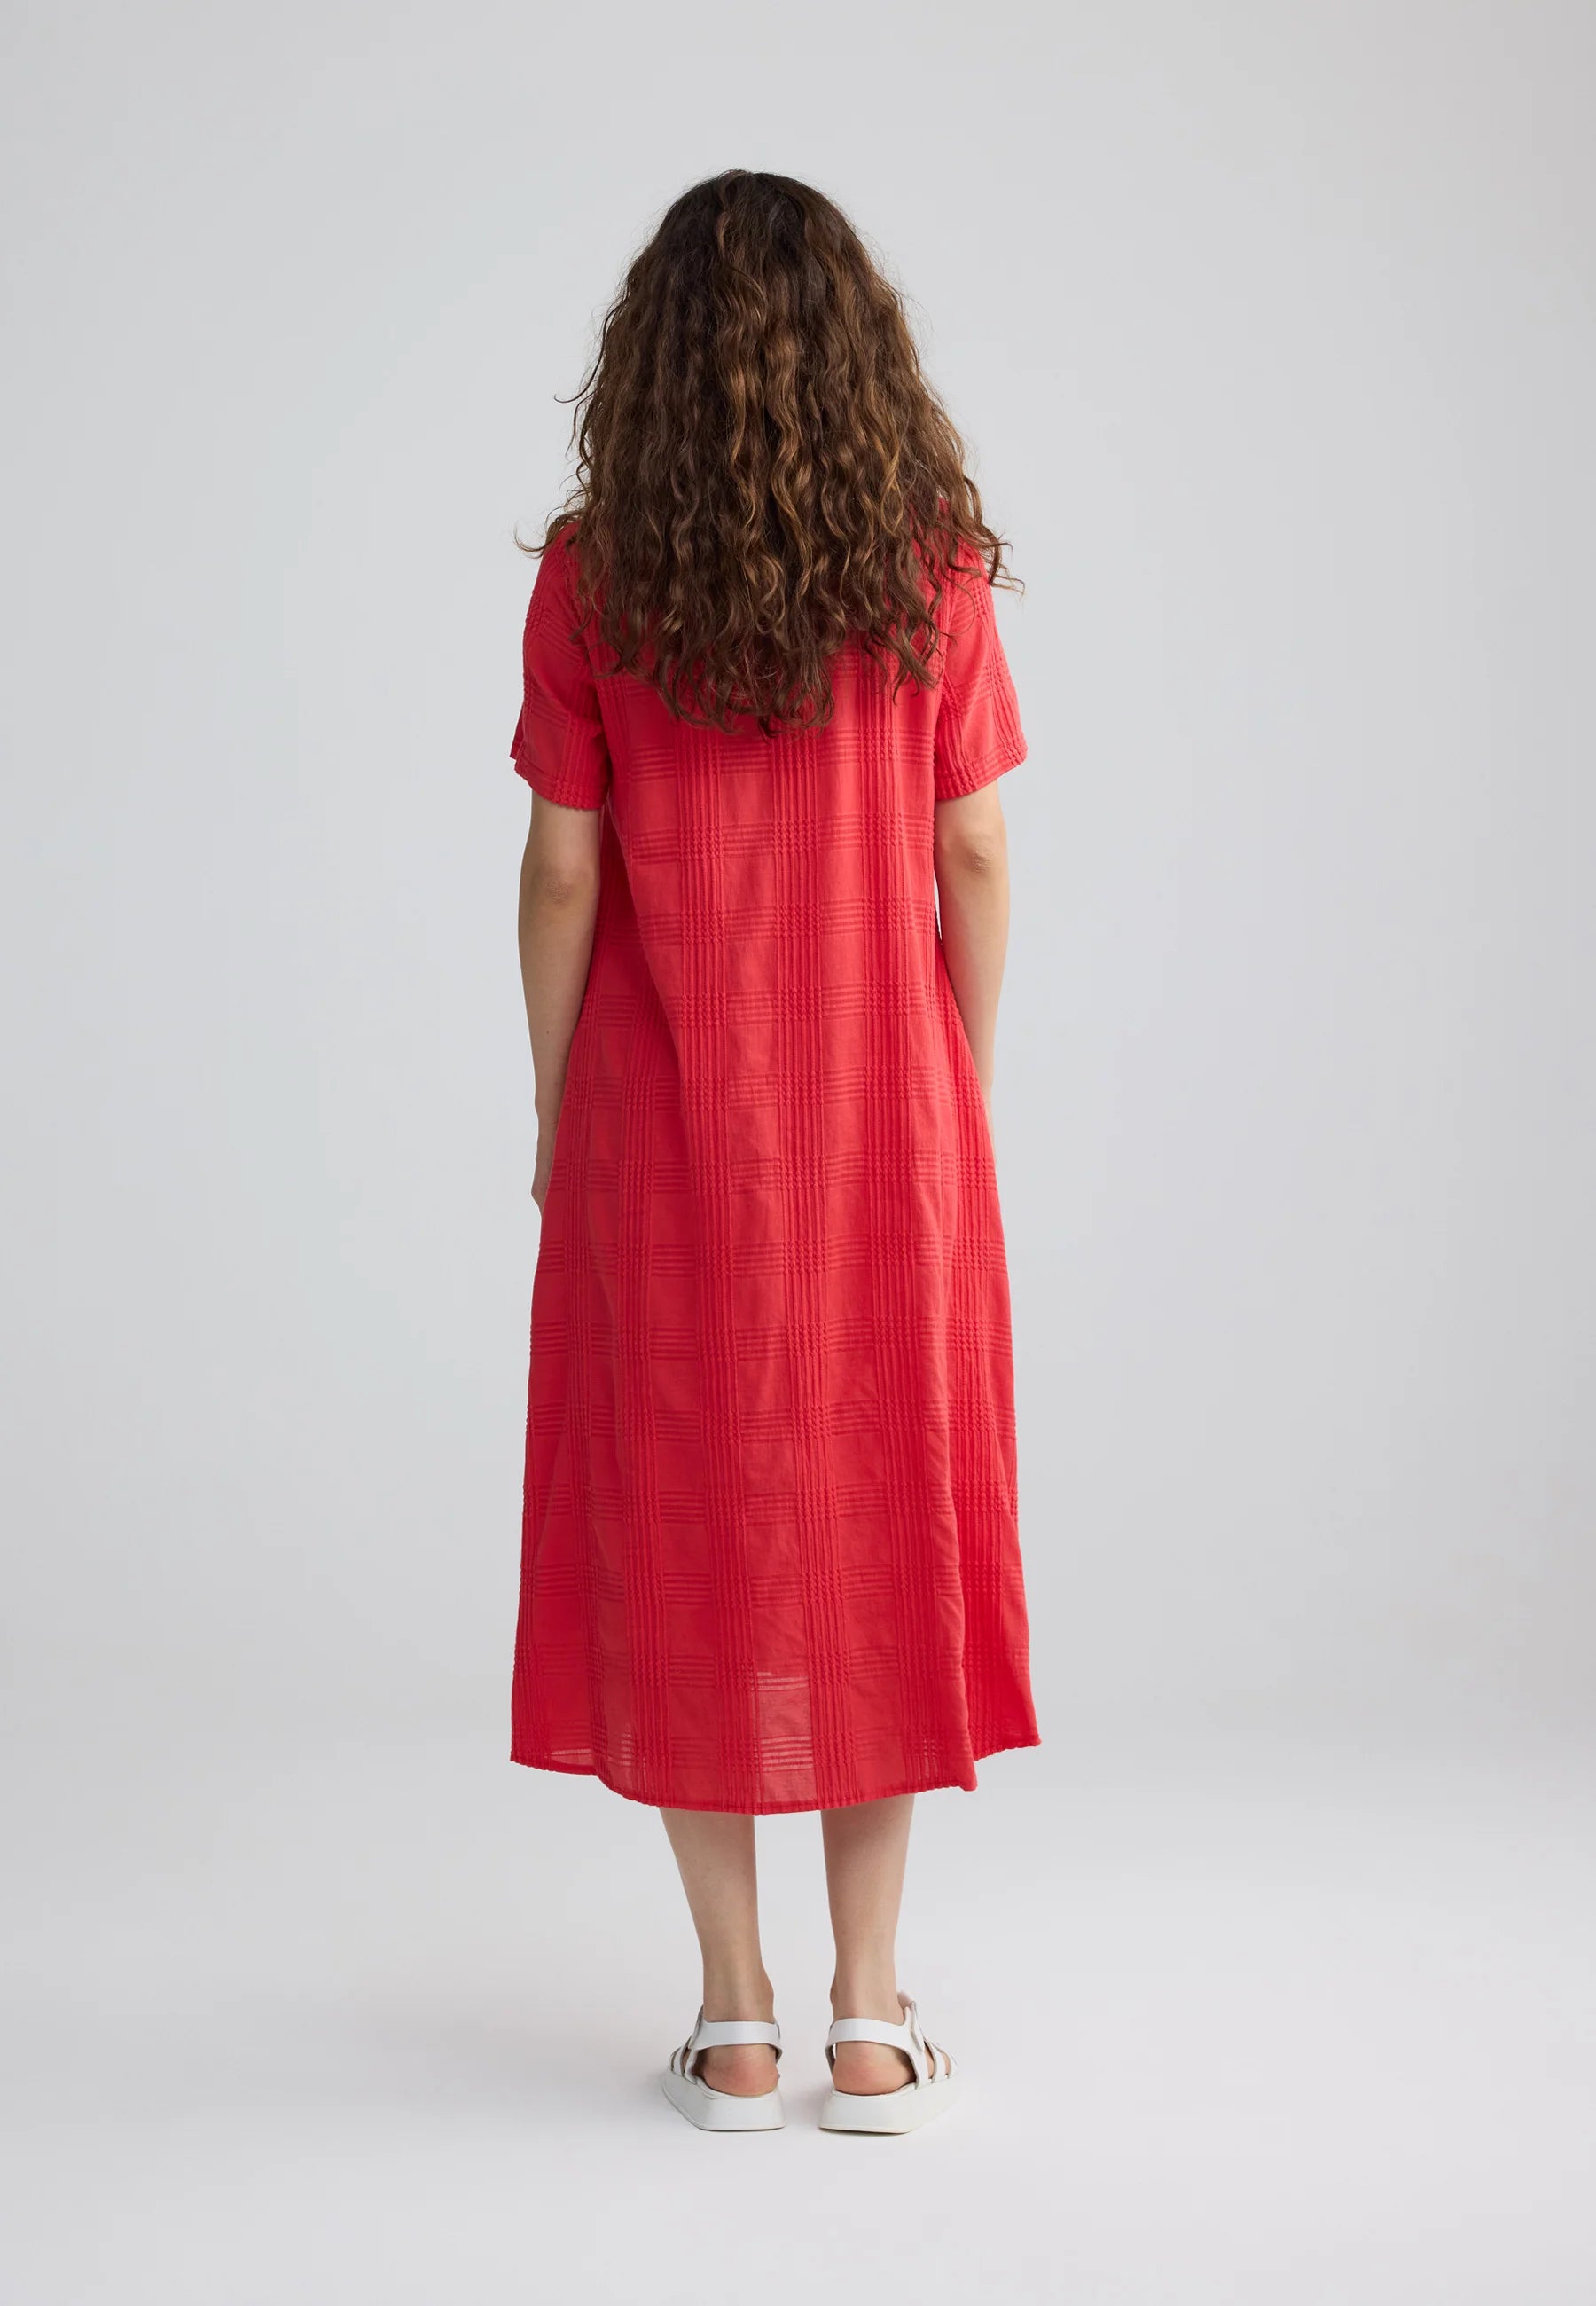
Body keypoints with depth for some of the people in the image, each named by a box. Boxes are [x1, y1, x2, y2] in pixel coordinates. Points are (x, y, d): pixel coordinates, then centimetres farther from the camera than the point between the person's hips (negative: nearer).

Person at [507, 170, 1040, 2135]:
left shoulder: (592, 575, -6)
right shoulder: (931, 565, -4)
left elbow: (563, 870, -5)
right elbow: (973, 857, -2)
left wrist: (553, 1119, 6)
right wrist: (957, 1095, 10)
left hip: (665, 1123, -1)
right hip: (883, 1118, 1)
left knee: (685, 1530, 8)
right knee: (880, 1528, 10)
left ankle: (737, 2027, 15)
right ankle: (870, 2022, 16)